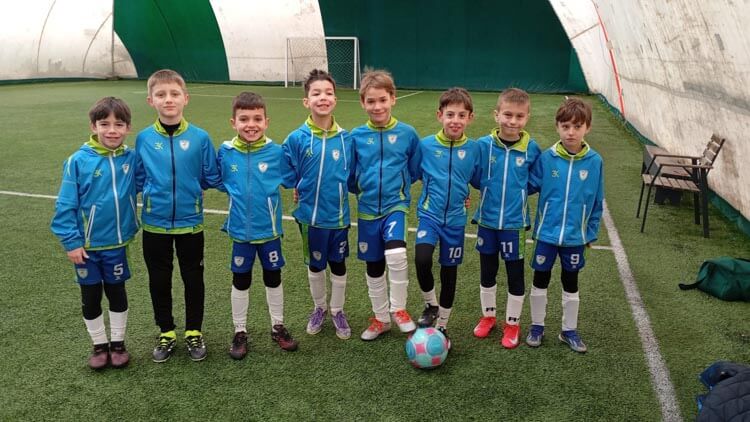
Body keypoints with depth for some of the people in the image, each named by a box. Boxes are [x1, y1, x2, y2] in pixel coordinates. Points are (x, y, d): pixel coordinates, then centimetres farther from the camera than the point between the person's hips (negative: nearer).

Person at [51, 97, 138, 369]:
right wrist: (71, 241, -11)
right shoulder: (78, 161, -13)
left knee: (117, 293, 15)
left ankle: (118, 343, 32)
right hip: (86, 245, -1)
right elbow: (65, 205, -10)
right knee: (91, 297, 13)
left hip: (117, 243, 1)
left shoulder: (131, 158, -8)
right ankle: (99, 345, 31)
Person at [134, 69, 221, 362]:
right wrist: (154, 188, -7)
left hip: (190, 223, -1)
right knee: (159, 281, 13)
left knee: (193, 279, 12)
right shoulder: (144, 139, -4)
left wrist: (191, 184, -9)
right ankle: (166, 333, 32)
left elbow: (212, 178, 0)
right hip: (155, 224, 1)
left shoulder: (200, 138, -8)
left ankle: (193, 332, 30)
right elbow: (137, 179, 4)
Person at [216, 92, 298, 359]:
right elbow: (221, 183, 6)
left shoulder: (276, 152, -11)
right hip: (240, 230, 0)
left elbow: (291, 180, 2)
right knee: (240, 281, 13)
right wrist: (239, 194, -1)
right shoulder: (226, 152, -9)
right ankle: (240, 332, 29)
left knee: (273, 278, 15)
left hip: (269, 229, 0)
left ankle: (278, 327, 33)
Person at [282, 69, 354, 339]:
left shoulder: (345, 138, -6)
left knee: (338, 265, 14)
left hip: (339, 215, 1)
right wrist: (300, 189, -5)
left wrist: (339, 187, -4)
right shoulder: (297, 139, -11)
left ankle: (337, 311, 34)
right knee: (315, 265, 17)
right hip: (311, 215, -1)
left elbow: (350, 175, 6)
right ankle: (319, 308, 39)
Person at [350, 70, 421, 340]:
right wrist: (362, 188, -3)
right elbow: (349, 173, 8)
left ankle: (398, 309, -3)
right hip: (367, 209, 2)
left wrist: (399, 183, 0)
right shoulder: (356, 136, -3)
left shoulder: (407, 133, -4)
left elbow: (415, 169, 8)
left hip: (395, 205, -2)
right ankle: (380, 318, 32)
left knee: (396, 254, -26)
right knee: (374, 267, 12)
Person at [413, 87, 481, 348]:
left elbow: (478, 181, 11)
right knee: (422, 260, -25)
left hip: (455, 219, 2)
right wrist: (434, 188, 3)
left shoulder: (473, 149, -4)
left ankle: (441, 326, 29)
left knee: (449, 272, 10)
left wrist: (462, 195, 2)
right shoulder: (426, 145, -7)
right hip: (429, 215, -1)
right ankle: (430, 305, 4)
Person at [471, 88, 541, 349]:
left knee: (515, 275, 9)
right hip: (487, 220, 1)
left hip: (515, 223, -1)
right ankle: (488, 316, 37)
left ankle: (512, 324, 28)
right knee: (487, 273, 16)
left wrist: (519, 190, -5)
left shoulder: (531, 149, -9)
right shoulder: (483, 145, -9)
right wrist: (491, 190, -8)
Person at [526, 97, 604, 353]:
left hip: (575, 236, 1)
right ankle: (537, 326, 30)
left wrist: (591, 232, 3)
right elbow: (529, 186, -1)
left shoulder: (594, 161, -8)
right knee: (540, 281, 12)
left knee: (571, 284, 15)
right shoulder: (546, 158, -11)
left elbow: (597, 202, 0)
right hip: (546, 233, 0)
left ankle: (569, 330, 31)